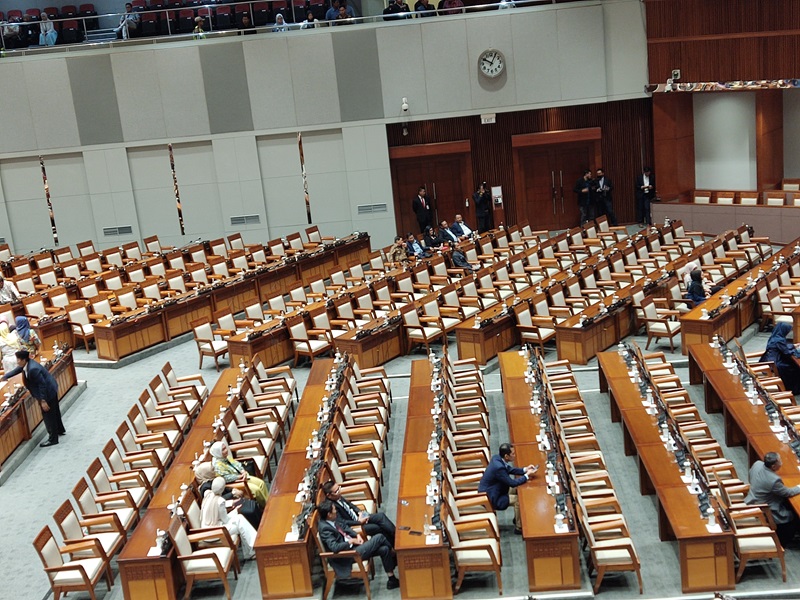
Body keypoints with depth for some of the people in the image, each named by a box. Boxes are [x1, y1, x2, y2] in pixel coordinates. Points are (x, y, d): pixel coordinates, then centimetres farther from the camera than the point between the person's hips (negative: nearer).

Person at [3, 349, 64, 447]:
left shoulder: (33, 369, -32)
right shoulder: (26, 364, -3)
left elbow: (42, 385, -29)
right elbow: (16, 370, 17)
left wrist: (43, 400, -25)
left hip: (48, 392, -10)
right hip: (51, 390, 10)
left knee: (48, 415, 1)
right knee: (54, 412, 25)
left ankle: (53, 439, 12)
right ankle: (60, 430, 43)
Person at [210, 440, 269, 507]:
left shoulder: (227, 457, 4)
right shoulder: (217, 464, -22)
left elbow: (237, 464, 10)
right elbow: (226, 478, -25)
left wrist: (244, 472, -9)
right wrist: (240, 476, -20)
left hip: (241, 476, 9)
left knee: (261, 483, -3)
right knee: (256, 489, -20)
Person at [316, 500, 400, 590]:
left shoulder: (334, 518, 1)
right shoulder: (324, 528, -25)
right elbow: (334, 547, -32)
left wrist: (357, 535, 1)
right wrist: (351, 541, -19)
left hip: (351, 545, 9)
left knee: (384, 549, -5)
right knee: (379, 537, -9)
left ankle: (392, 580, 9)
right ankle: (393, 553, 22)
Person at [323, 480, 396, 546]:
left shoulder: (339, 497, 1)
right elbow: (342, 523, -25)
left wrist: (359, 512, 0)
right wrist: (359, 522, -22)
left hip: (358, 517, 8)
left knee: (381, 516, -8)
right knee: (381, 528, -19)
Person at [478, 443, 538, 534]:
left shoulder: (497, 457, -6)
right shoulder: (499, 467, -33)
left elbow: (510, 469, 11)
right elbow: (513, 483, -24)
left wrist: (525, 469, -1)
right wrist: (527, 475, -13)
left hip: (489, 491, 10)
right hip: (490, 498, -10)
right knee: (519, 499, -11)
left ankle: (517, 518, 27)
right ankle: (519, 527, 7)